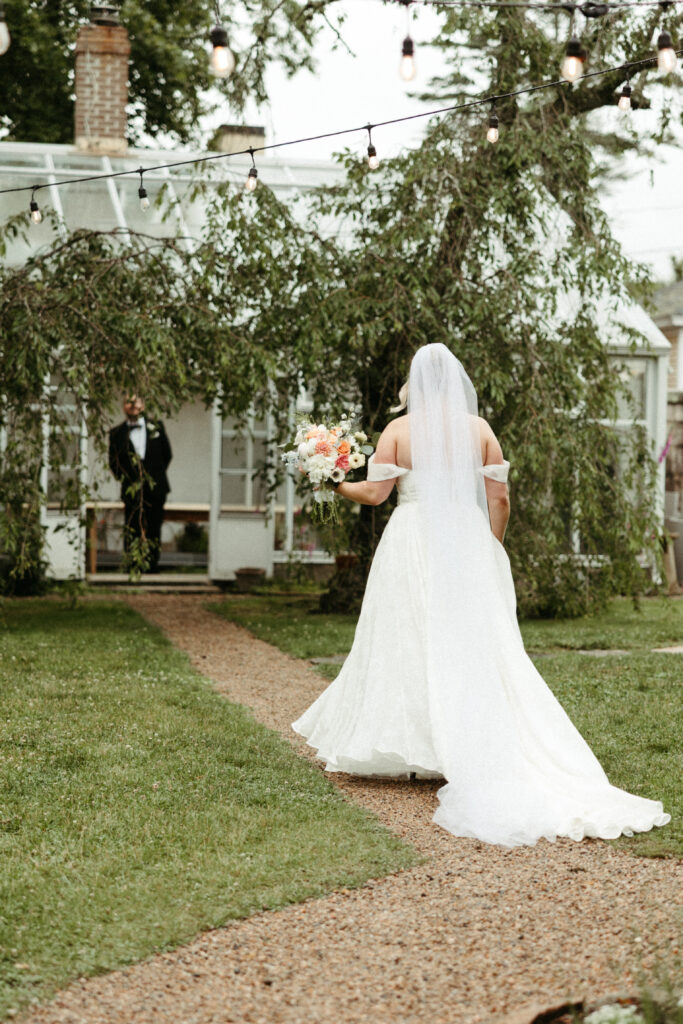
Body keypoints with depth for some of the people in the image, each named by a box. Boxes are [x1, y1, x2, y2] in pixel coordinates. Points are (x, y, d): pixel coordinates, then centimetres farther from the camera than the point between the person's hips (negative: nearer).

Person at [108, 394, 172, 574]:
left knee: (154, 530, 2)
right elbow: (113, 462, 8)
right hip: (132, 490, -1)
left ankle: (152, 566, 9)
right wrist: (124, 478, -4)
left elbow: (166, 454, 15)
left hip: (155, 489, 1)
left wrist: (156, 475, 8)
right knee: (131, 530, -7)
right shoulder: (117, 434, 7)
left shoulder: (156, 427, 11)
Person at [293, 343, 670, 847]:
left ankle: (404, 748, 10)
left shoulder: (399, 429, -2)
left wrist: (338, 486, 17)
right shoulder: (480, 429, 3)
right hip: (467, 542, 1)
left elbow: (375, 491, -2)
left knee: (411, 645, 7)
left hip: (413, 543, -1)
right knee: (475, 648, 3)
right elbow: (499, 499, 3)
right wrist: (492, 552, 15)